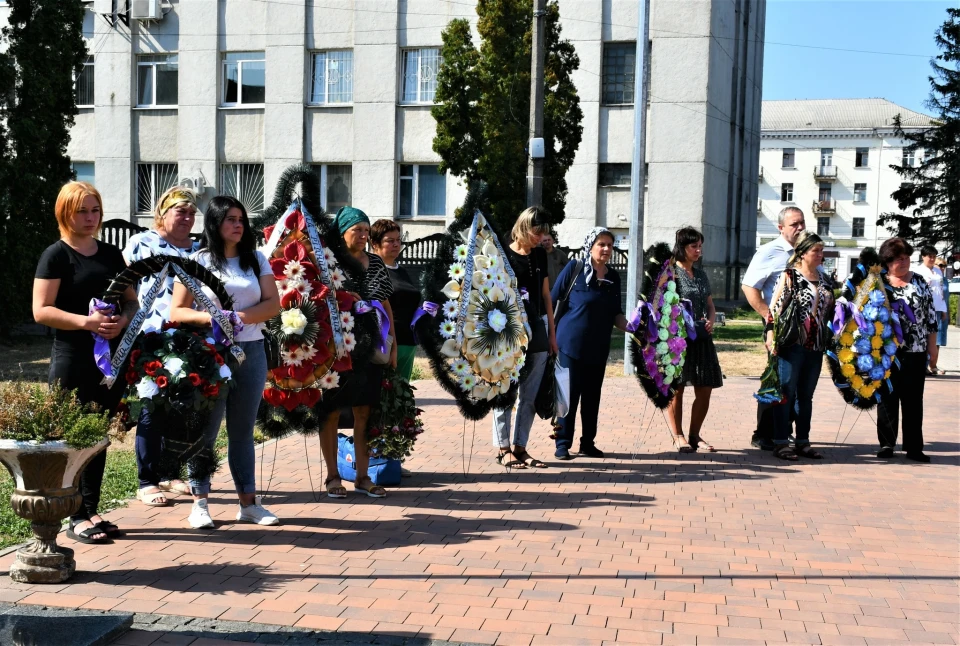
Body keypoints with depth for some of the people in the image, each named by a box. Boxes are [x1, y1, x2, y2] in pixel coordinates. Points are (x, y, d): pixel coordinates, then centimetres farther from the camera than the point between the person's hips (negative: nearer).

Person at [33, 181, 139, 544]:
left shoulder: (112, 254, 13)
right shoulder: (56, 255, -4)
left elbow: (131, 300, 17)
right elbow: (41, 310, -11)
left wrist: (123, 320, -5)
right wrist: (85, 321, -22)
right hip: (73, 361, -6)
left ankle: (92, 511, 20)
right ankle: (76, 518, 7)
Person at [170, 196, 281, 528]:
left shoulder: (257, 260, 10)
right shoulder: (198, 261, 1)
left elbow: (273, 304, 2)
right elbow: (176, 312, -2)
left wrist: (239, 317, -14)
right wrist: (210, 318, -19)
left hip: (251, 352, 3)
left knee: (243, 431, 9)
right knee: (206, 430, 2)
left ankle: (248, 503, 13)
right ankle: (199, 504, 9)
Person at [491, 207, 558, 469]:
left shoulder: (540, 255, 11)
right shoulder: (504, 255, -4)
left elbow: (546, 295, 15)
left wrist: (552, 333, 14)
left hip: (537, 331, 5)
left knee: (530, 396, 6)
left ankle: (520, 447, 14)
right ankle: (503, 448, 7)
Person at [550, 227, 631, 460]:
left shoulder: (614, 277, 10)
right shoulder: (574, 269, -5)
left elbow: (615, 314, 15)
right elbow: (552, 302, -4)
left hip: (598, 347, 5)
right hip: (571, 344, -5)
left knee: (592, 397, 10)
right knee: (569, 395, -2)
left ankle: (588, 443, 21)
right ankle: (563, 444, 8)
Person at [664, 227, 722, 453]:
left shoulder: (701, 275, 16)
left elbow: (710, 306, 22)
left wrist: (710, 321, 2)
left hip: (701, 339, 7)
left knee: (705, 390, 6)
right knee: (676, 388, -1)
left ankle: (694, 435, 20)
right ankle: (678, 436, 11)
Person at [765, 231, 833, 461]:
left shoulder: (825, 279, 14)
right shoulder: (789, 276, -4)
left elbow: (831, 311, 20)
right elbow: (775, 307, -9)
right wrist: (771, 334, -17)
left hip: (816, 346, 6)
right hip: (792, 344, -6)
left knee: (806, 396, 11)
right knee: (786, 393, -3)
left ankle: (803, 442, 17)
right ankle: (780, 442, 2)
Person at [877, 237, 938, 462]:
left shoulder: (920, 282, 5)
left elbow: (931, 316, 7)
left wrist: (932, 347, 4)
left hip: (915, 352, 1)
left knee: (913, 400, 5)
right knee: (887, 398, 7)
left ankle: (914, 447, 11)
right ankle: (886, 444, 15)